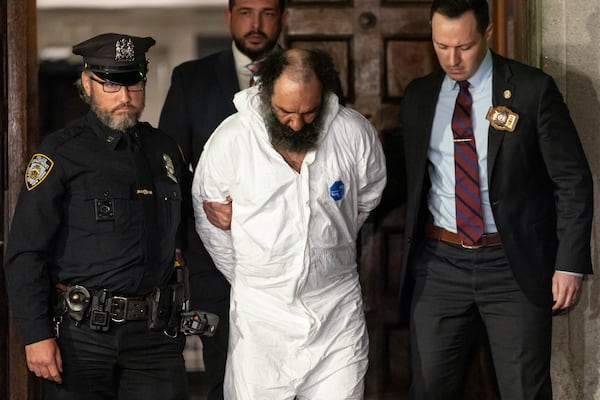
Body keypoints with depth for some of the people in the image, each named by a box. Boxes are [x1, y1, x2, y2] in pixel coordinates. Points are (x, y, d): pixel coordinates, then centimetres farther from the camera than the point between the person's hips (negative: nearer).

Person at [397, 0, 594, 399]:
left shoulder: (533, 89, -5)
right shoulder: (419, 96, 7)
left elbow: (573, 180, -5)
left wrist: (570, 263, -10)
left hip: (516, 264, -3)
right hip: (438, 263, 3)